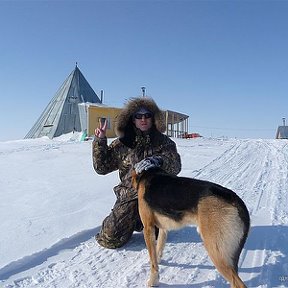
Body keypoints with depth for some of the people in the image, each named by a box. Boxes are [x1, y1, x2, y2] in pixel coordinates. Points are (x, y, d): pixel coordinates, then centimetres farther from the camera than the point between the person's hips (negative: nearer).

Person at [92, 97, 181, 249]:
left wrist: (157, 161, -34)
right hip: (129, 195, 0)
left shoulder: (163, 142, 0)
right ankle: (133, 221, 26)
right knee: (110, 239, -5)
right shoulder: (122, 143, 1)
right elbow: (102, 167, 3)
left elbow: (175, 165, -14)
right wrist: (100, 141, -9)